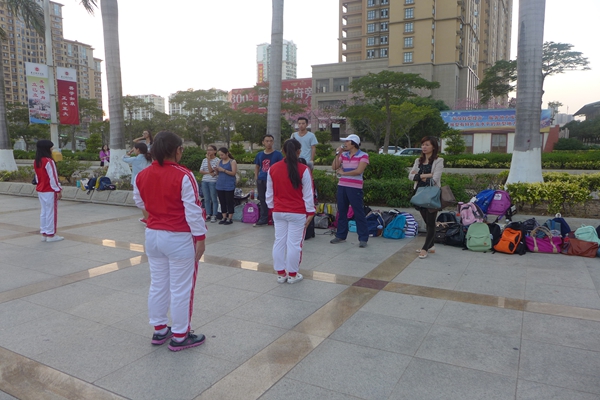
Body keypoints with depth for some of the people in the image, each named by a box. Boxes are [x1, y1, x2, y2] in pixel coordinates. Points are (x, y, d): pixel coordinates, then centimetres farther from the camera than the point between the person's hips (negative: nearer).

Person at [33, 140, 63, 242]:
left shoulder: (36, 162, 9)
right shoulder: (49, 161, -17)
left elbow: (37, 177, 15)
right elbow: (53, 178, -17)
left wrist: (40, 186, 21)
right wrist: (58, 190, -12)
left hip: (40, 190, 8)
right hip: (50, 191, -8)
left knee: (43, 212, 13)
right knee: (51, 212, -1)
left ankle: (44, 234, 17)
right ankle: (51, 235, 3)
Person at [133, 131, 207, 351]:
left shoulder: (142, 176, 0)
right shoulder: (183, 176, -19)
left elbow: (140, 203, 15)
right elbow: (193, 211, -18)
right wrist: (200, 238, -11)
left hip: (153, 235, 7)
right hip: (179, 238, -6)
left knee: (158, 284, 18)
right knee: (181, 289, 5)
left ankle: (159, 330, 32)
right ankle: (180, 337, 16)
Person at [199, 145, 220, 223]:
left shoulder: (217, 160, -6)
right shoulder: (204, 160, 12)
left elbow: (210, 170, -15)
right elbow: (201, 171, 7)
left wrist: (208, 159, -13)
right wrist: (209, 173, -9)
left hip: (213, 182, -5)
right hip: (204, 181, 6)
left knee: (214, 199, 0)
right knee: (206, 199, 9)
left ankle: (214, 215, 7)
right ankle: (208, 214, 18)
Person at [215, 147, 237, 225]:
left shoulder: (232, 162, -3)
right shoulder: (220, 162, 13)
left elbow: (234, 173, -11)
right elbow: (218, 172, 19)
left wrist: (223, 170, -18)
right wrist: (216, 170, -4)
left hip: (229, 186, -6)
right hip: (220, 185, 6)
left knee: (229, 202, -1)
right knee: (222, 202, 9)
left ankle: (230, 218, 6)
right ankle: (224, 217, 17)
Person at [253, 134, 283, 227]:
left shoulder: (277, 154, -3)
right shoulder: (259, 155, 11)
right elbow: (256, 167, 21)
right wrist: (257, 178, 10)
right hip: (261, 180, 5)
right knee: (262, 199, 11)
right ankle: (263, 219, 21)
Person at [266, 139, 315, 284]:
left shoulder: (273, 169, 1)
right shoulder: (303, 169, -10)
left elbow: (269, 193, 7)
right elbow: (308, 194, -8)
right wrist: (310, 212, -1)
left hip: (278, 212, 4)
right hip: (297, 213, -4)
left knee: (279, 242, 11)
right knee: (294, 243, 4)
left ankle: (280, 273, 20)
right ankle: (293, 274, 14)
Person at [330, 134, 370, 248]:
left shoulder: (363, 155, -5)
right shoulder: (343, 155, 10)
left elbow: (359, 171, -16)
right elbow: (334, 167, 5)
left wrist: (343, 173, -7)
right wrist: (337, 154, -3)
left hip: (355, 188, -6)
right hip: (342, 186, 6)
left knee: (359, 213, -2)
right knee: (341, 211, 12)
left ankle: (363, 238, 4)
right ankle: (341, 235, 23)